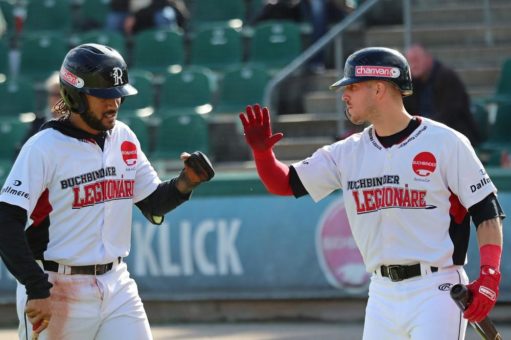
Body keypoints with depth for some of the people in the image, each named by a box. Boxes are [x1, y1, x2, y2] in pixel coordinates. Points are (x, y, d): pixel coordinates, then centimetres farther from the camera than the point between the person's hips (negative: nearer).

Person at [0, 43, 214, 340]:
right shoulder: (44, 147, -13)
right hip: (58, 289, -6)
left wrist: (185, 182, -6)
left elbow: (154, 206, 15)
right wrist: (36, 290, -24)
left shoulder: (125, 138, 7)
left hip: (117, 287, 6)